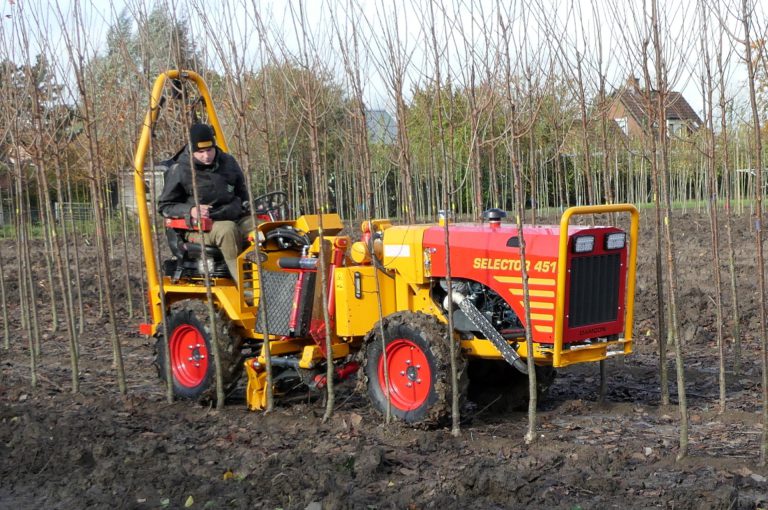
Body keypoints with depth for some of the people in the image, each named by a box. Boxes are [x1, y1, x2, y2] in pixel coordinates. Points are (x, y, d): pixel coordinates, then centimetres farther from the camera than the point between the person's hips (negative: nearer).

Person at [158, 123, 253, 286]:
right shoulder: (179, 171, -3)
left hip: (236, 218, 5)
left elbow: (241, 191, 29)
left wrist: (247, 205, 7)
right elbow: (164, 206, 2)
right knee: (227, 229, -39)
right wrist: (190, 211, -16)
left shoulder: (228, 162, 12)